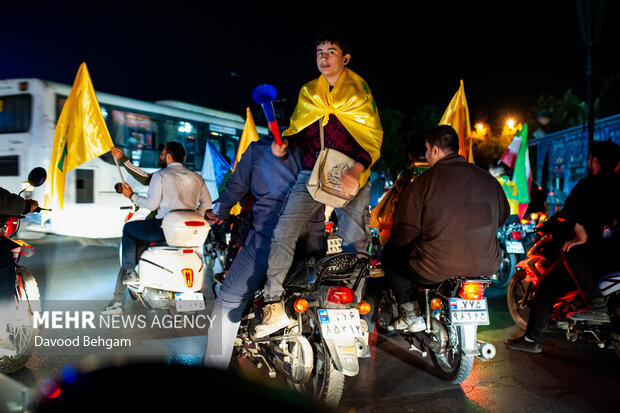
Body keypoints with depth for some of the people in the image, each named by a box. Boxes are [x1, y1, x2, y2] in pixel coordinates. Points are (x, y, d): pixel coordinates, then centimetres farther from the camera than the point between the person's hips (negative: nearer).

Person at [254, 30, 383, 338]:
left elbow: (373, 136, -4)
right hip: (311, 173, 3)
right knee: (283, 232, -12)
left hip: (350, 175, -3)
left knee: (355, 243, -2)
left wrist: (357, 169, -22)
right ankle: (273, 305, -9)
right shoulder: (308, 93, 15)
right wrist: (285, 140, 1)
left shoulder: (358, 90, 2)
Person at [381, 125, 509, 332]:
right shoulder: (488, 179, 3)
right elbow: (502, 215, 18)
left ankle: (412, 316, 21)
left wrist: (395, 241, 14)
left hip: (436, 269, -5)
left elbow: (405, 230, -9)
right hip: (485, 266, 5)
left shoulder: (423, 182, -11)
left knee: (390, 254, 20)